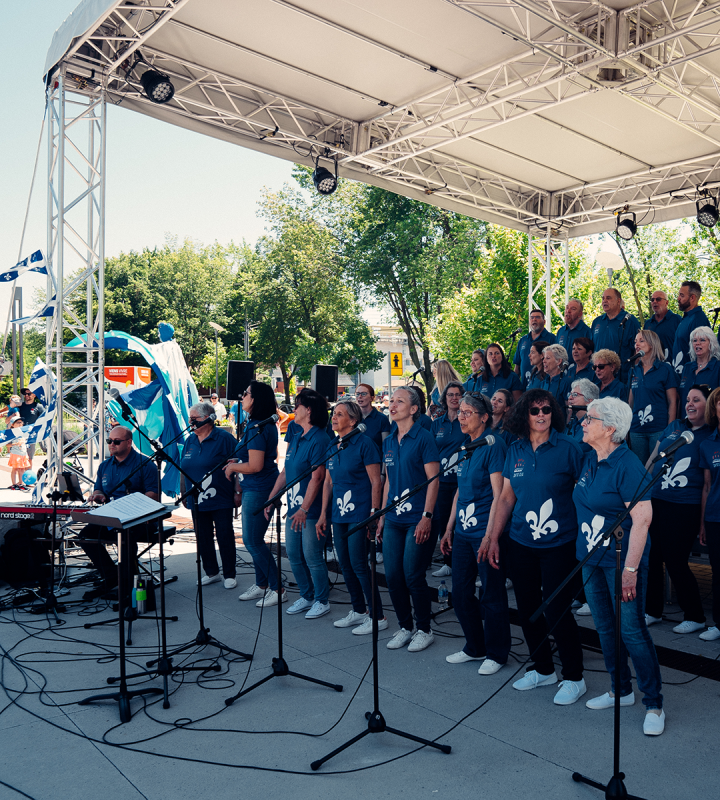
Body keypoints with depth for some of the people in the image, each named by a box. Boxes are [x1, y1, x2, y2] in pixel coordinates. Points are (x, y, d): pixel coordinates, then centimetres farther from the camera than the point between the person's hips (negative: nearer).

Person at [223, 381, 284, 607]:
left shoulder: (256, 428, -21)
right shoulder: (267, 425, 10)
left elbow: (255, 466, -25)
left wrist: (233, 467, -8)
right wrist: (237, 462, 18)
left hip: (257, 490, -10)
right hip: (257, 488, 10)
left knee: (253, 542, -2)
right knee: (252, 540, 17)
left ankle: (277, 590, 6)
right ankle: (261, 585, 28)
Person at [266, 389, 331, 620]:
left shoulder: (319, 440, -14)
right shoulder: (295, 439, 13)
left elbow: (317, 477, -20)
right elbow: (285, 472, 18)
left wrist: (304, 509, -24)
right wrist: (271, 499, 15)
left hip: (311, 510, -9)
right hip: (293, 509, 9)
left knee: (312, 556, -1)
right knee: (294, 555, 13)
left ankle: (322, 601, 14)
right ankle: (306, 596, 27)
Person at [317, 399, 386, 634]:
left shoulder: (364, 443, -10)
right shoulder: (333, 446, 11)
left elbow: (376, 482, -11)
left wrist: (374, 514, -16)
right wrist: (323, 514, 13)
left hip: (359, 513, -7)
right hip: (338, 514, 7)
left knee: (358, 564, -6)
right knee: (345, 564, 12)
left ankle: (378, 617, 5)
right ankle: (358, 610, 26)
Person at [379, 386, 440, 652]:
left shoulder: (423, 438, -7)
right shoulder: (388, 442, 13)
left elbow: (433, 480, -10)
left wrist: (427, 516, -16)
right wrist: (382, 517, 15)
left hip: (417, 519, -6)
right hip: (394, 520, 6)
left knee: (413, 575, -5)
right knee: (392, 575, 6)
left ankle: (424, 630, 14)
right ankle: (405, 627, 23)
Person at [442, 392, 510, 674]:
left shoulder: (493, 445, -11)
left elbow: (498, 495, -16)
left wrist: (489, 535, -20)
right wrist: (449, 528, 17)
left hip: (485, 532, -8)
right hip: (463, 533, 8)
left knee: (492, 595, 4)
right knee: (461, 593, 13)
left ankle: (496, 654, 19)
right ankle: (475, 648, 29)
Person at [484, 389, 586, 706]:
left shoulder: (568, 448, -7)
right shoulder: (515, 451, 6)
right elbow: (506, 497, 10)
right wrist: (493, 538, 9)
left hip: (558, 544, -5)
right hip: (521, 543, 5)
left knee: (556, 611, -3)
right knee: (527, 609, 12)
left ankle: (574, 677, 18)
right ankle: (542, 669, 31)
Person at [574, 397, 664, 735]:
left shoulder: (627, 465, -18)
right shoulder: (589, 460, 6)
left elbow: (642, 518, -21)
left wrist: (630, 569, -23)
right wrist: (583, 551, 14)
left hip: (622, 559, -8)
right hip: (591, 557, 8)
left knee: (631, 630, -2)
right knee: (605, 627, 16)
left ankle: (654, 704, 14)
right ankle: (620, 690, 32)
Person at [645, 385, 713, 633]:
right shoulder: (674, 427, 13)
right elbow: (652, 458, 17)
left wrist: (703, 518, -7)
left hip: (684, 508, -5)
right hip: (654, 501, 5)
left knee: (675, 562, -2)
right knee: (651, 559, 10)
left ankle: (695, 617, 17)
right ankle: (652, 611, 27)